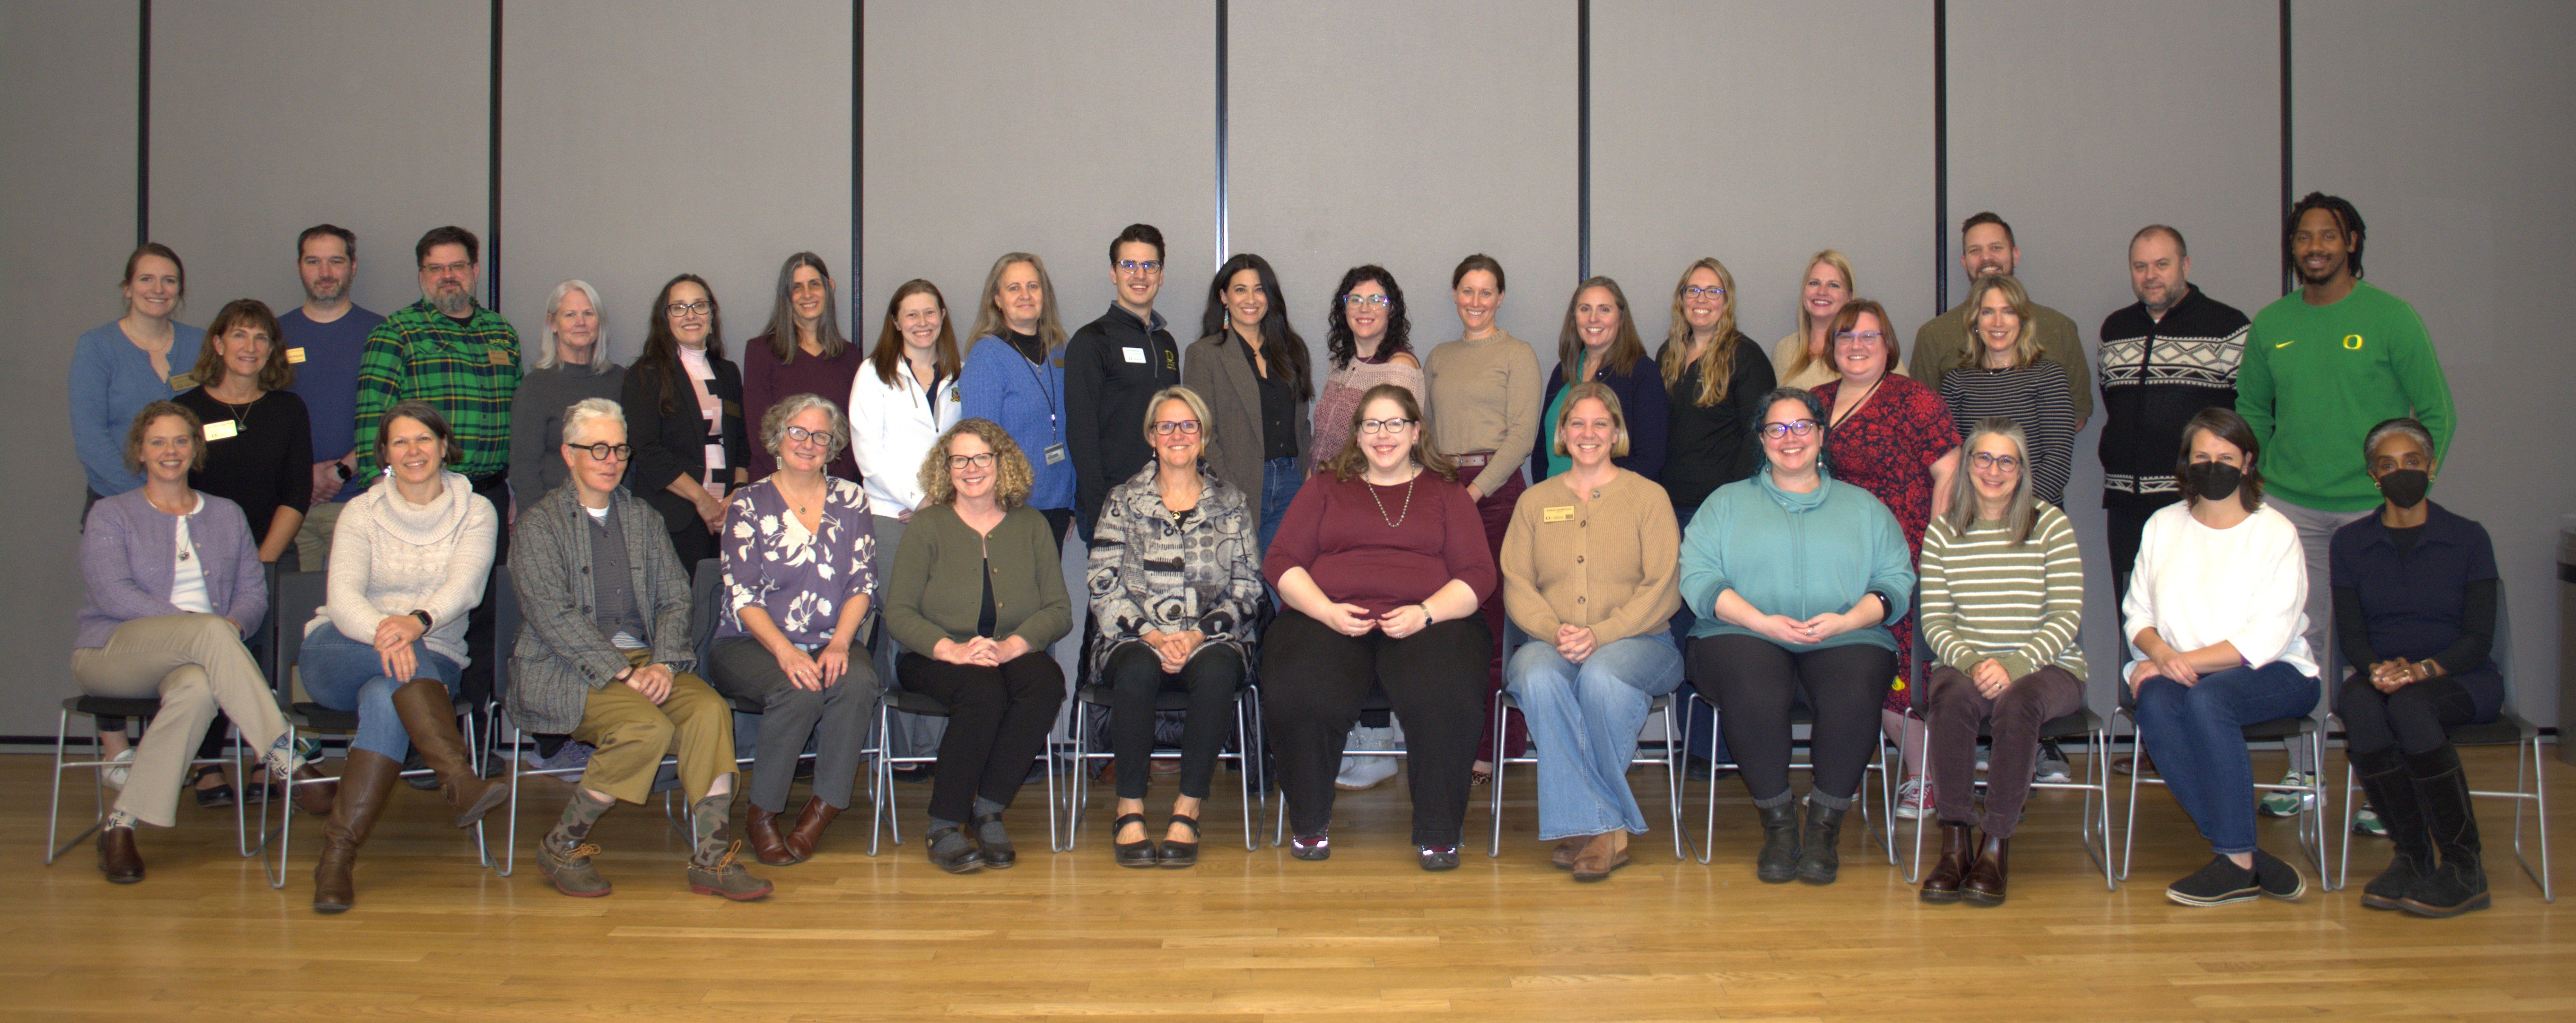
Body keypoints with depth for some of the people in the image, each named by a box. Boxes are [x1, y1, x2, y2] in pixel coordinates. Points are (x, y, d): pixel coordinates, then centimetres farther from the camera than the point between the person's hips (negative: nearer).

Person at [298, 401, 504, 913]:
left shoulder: (475, 512, 6)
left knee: (385, 699, -36)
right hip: (338, 655, 0)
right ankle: (459, 780, -49)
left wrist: (418, 621, -35)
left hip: (434, 662, 0)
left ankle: (339, 851, -36)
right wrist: (382, 632, -33)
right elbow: (343, 597, -10)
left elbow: (465, 587, -12)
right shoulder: (362, 513, 6)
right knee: (401, 660, -36)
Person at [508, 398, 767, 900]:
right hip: (565, 668, -5)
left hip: (644, 659, 5)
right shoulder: (539, 521, 0)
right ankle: (562, 845, -9)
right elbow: (552, 616, -11)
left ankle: (711, 858, -19)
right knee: (647, 727, -30)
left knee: (710, 709, -24)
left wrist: (663, 664, -9)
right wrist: (623, 673, -19)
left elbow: (674, 597, 10)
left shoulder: (640, 515, 17)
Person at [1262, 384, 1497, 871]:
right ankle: (1310, 825, -9)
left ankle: (1438, 833, -15)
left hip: (1427, 623, 0)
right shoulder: (1325, 487, 22)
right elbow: (1281, 562, 11)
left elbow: (1478, 575, 8)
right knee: (1297, 698, -31)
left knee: (1445, 700, -34)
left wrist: (1425, 613, -11)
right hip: (1328, 619, 1)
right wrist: (1327, 611, -8)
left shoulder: (1446, 492, 20)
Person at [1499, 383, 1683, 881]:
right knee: (1539, 680, -34)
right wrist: (1555, 631, -13)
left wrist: (1600, 635, -16)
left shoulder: (1649, 497, 10)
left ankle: (1585, 826, -21)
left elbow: (1664, 588, -1)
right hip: (1550, 643, 2)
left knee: (1601, 677, -37)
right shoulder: (1534, 502, 18)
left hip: (1637, 640, -2)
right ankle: (1606, 829, -29)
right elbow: (1516, 584, 8)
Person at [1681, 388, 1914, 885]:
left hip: (1846, 641, 1)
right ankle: (1777, 823, -17)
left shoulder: (1864, 507, 23)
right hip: (1744, 636, -1)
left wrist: (1846, 620, -10)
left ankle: (1825, 825, -15)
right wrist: (1762, 621, -11)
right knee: (1752, 689, -36)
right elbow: (1697, 576, 4)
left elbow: (1897, 581, 10)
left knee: (1853, 692, -34)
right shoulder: (1728, 502, 19)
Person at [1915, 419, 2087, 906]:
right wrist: (1972, 663, -15)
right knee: (1954, 699, -33)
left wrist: (2014, 667, -17)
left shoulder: (2050, 525, 3)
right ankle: (1956, 843, -26)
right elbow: (1934, 619, 5)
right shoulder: (1943, 532, 9)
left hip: (2046, 668, -1)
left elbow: (2067, 616, -4)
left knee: (2017, 703, -35)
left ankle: (1997, 847, -24)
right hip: (1964, 664, 2)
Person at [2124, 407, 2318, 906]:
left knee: (2207, 699, -36)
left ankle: (2235, 861, -29)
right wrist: (2161, 653, -13)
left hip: (2272, 673, -3)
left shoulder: (2276, 532, 0)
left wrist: (2185, 662, -17)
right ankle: (2244, 854, -29)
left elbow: (2265, 638, -10)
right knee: (2155, 703, -33)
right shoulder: (2163, 526, 13)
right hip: (2179, 670, 3)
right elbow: (2136, 612, 9)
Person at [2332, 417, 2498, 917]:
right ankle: (2411, 854, -24)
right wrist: (2377, 669, -19)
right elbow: (2350, 634, 4)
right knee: (2362, 709, -35)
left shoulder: (2468, 538, 3)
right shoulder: (2351, 542, 9)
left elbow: (2478, 638, -4)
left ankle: (2464, 868, -25)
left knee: (2410, 706, -37)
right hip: (2378, 676, 2)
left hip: (2461, 679, -2)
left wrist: (2422, 670, -23)